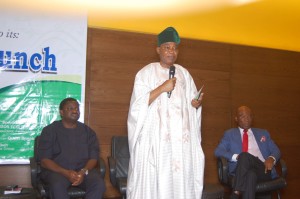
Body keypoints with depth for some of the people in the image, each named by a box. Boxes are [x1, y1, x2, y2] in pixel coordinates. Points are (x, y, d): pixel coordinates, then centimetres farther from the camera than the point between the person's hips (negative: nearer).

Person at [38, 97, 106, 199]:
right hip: (56, 170, -2)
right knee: (57, 186, -35)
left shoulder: (88, 131, 12)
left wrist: (83, 172, -16)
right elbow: (44, 161, -3)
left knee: (99, 184, -27)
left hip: (83, 169, 2)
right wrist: (66, 173, -19)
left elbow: (93, 158, 6)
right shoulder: (49, 130, 5)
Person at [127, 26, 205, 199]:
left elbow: (192, 101, 16)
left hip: (180, 136, 4)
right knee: (154, 180, -6)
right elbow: (138, 104, -8)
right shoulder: (147, 72, 1)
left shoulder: (184, 73, 15)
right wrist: (162, 88, -15)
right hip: (155, 136, -4)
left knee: (182, 178, 1)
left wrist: (197, 103, -6)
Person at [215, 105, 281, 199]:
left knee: (245, 155, -35)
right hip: (240, 170, -1)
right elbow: (218, 151, 6)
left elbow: (276, 151, 20)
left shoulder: (263, 133, 27)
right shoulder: (230, 134, 19)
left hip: (262, 170, 1)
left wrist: (271, 159, -6)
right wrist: (237, 157, -12)